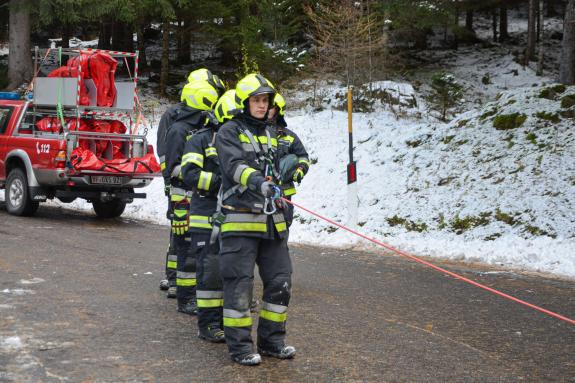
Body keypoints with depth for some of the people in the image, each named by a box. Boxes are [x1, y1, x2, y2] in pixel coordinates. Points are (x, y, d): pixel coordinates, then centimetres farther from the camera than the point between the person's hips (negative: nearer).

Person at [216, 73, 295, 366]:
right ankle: (239, 344, 4)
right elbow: (235, 166, -21)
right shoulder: (229, 132, -4)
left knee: (280, 281, 8)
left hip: (271, 220, 7)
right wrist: (258, 182, -38)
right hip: (240, 220, -7)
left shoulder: (271, 133, 18)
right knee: (239, 283, -4)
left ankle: (271, 339, 21)